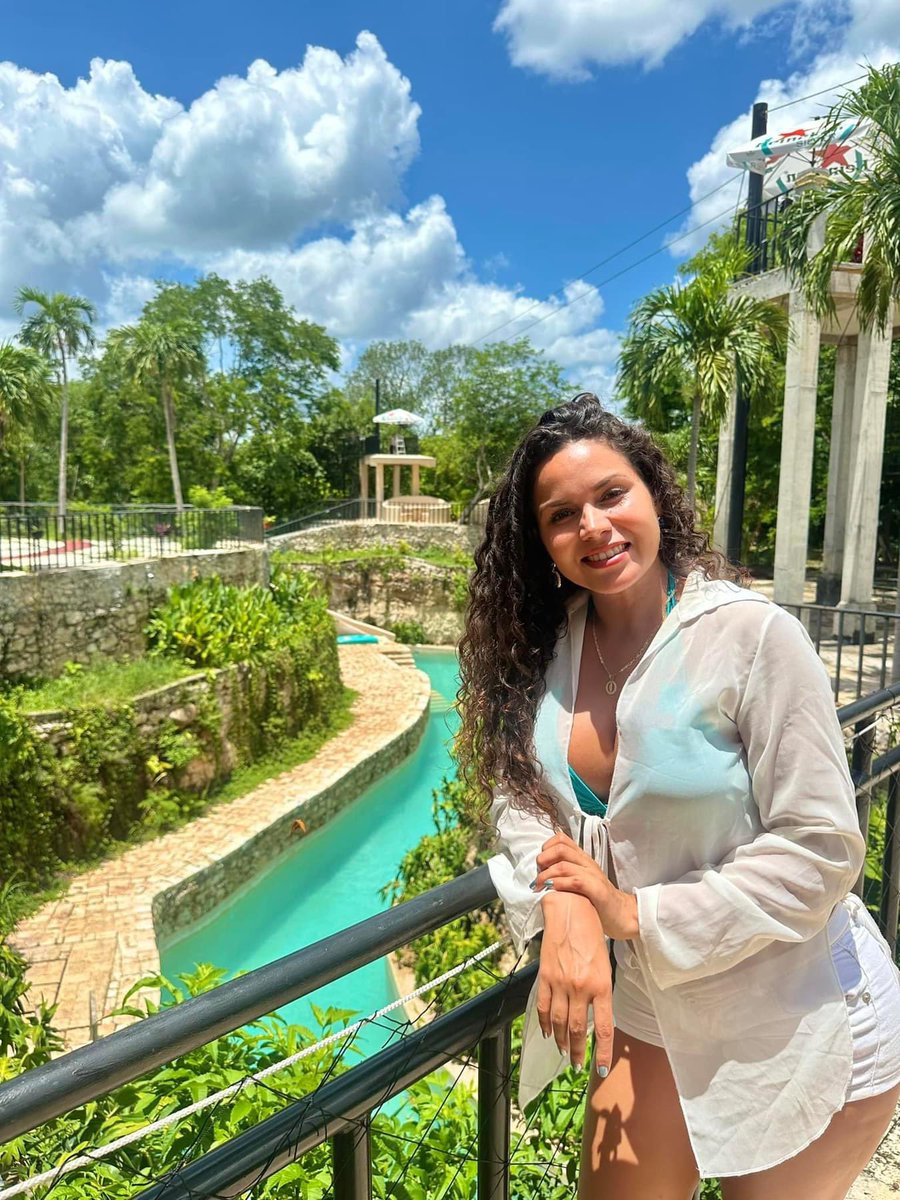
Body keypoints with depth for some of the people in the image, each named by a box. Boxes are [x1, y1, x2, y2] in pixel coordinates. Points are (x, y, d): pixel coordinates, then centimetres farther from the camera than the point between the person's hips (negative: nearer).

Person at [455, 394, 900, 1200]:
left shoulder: (753, 635, -22)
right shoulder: (551, 647, -6)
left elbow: (820, 850, -21)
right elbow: (517, 791, -5)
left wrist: (639, 916, -19)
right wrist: (564, 909, -23)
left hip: (796, 1033, -4)